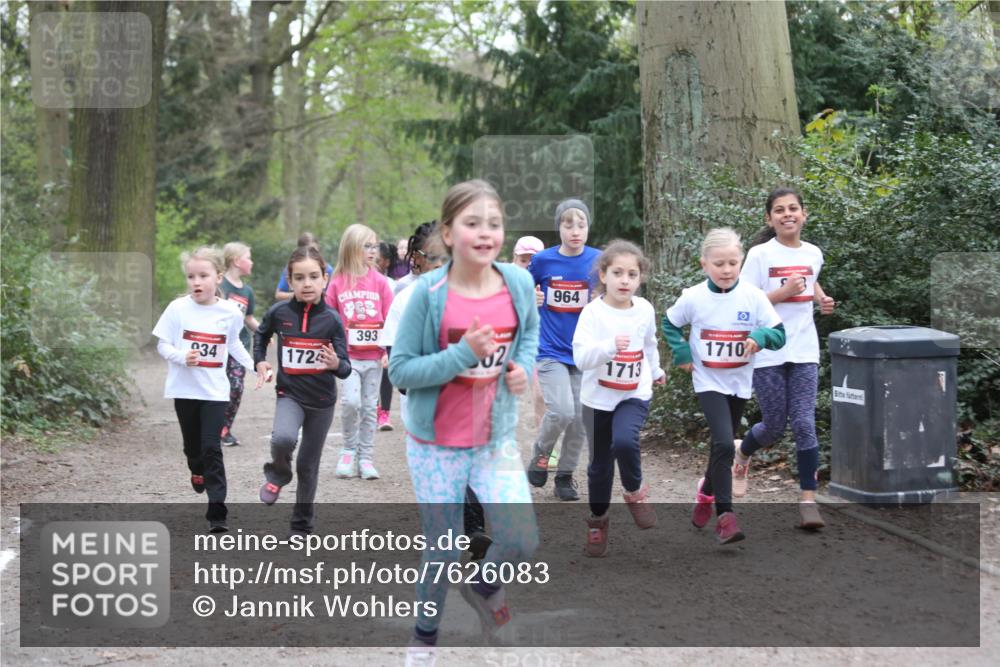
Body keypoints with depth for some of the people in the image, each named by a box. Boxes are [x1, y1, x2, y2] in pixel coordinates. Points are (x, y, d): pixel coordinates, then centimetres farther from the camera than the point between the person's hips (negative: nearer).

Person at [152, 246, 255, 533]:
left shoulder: (230, 312, -5)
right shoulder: (178, 308, -9)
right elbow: (162, 345, -4)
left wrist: (254, 365, 7)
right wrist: (181, 357, -22)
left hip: (215, 391, -1)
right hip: (184, 389, 1)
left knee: (212, 448, -9)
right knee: (193, 444, 17)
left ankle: (216, 512, -10)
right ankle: (198, 473, 51)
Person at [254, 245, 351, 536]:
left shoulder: (331, 319, -11)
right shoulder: (279, 312, -9)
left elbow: (345, 369, -12)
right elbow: (261, 335, 16)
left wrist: (336, 364, -33)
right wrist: (260, 362, 3)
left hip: (322, 401, 0)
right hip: (289, 394, 0)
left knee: (308, 465, 10)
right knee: (283, 438, -31)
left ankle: (302, 526, 28)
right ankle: (278, 474, 3)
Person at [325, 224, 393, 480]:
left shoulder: (379, 281, 3)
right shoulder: (337, 283, 1)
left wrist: (390, 350, -4)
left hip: (374, 355, 2)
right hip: (348, 356, -2)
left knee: (370, 407, 6)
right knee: (351, 401, -17)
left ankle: (365, 458, 16)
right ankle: (349, 450, 5)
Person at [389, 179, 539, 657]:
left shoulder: (519, 284, -7)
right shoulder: (428, 293, -17)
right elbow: (400, 370, -15)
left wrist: (523, 365, -4)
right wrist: (463, 354, -25)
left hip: (496, 439, 2)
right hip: (435, 444, -2)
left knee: (522, 541, -9)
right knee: (443, 550, 8)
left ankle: (484, 585, 26)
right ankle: (425, 634, 35)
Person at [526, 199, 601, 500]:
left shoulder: (598, 260, -4)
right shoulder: (543, 260, -4)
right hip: (551, 350, -2)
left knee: (580, 419, 3)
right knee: (561, 411, -17)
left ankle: (565, 476, 20)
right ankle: (539, 457, 10)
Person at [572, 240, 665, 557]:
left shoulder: (645, 309, -3)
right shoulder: (593, 312, -16)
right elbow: (581, 358, -26)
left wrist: (656, 371, 34)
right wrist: (610, 346, -43)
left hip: (635, 394, 1)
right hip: (598, 398, -1)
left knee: (624, 442, -27)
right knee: (600, 464, 9)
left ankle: (635, 491, 2)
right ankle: (597, 520, 31)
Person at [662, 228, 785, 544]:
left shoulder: (753, 296, -9)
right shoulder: (693, 298, -10)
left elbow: (778, 334, -8)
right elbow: (669, 324, 8)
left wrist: (760, 336, -29)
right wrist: (682, 353, -5)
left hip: (739, 382, 3)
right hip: (709, 382, -3)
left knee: (723, 444, 18)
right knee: (724, 444, -19)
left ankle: (707, 491, 45)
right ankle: (725, 514, -16)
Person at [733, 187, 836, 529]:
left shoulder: (813, 254, 7)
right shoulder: (760, 254, -6)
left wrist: (821, 299, 9)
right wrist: (783, 293, -20)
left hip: (804, 352, 3)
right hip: (767, 353, -3)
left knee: (805, 424, -6)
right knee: (774, 426, 5)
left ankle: (808, 500, -2)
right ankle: (742, 453, 39)